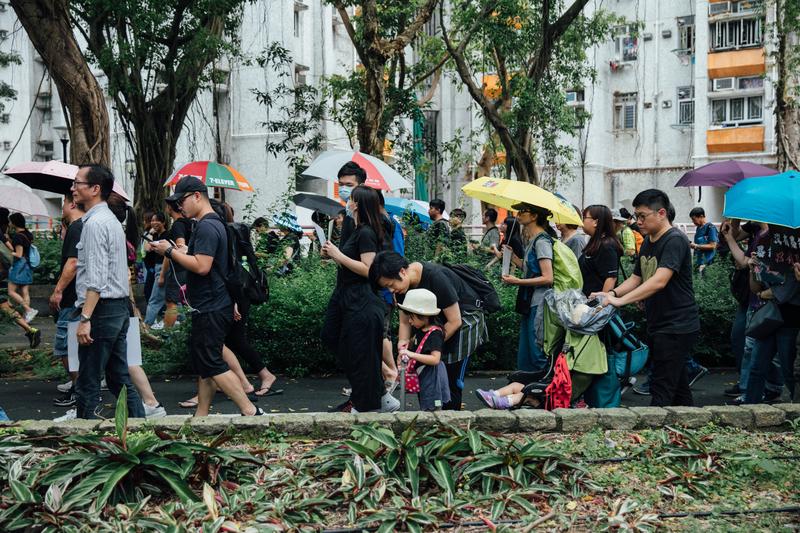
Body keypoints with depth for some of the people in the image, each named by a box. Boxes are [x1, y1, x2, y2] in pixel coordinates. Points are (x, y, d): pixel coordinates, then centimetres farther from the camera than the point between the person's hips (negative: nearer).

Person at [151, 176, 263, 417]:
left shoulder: (206, 227, -16)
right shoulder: (215, 223, 17)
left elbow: (202, 266, -25)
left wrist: (170, 251, -17)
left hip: (209, 309, -11)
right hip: (214, 305, 11)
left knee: (212, 364, -9)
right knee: (204, 363, 13)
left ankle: (250, 411, -11)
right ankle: (201, 416, 19)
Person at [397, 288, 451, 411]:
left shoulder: (434, 334, -19)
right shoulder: (418, 330, 8)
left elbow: (435, 359, -28)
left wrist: (411, 354, -31)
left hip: (432, 377, -9)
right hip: (423, 377, 9)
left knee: (432, 409, -6)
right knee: (424, 409, 15)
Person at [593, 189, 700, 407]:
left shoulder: (675, 240, -16)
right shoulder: (648, 242, 14)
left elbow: (659, 281, -28)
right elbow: (636, 278, 18)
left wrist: (621, 300, -32)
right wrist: (612, 293, -2)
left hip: (676, 326, -9)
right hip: (658, 327, 9)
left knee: (661, 389, -12)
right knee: (678, 387, 14)